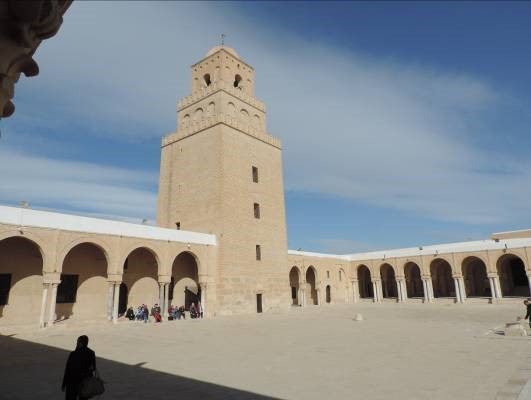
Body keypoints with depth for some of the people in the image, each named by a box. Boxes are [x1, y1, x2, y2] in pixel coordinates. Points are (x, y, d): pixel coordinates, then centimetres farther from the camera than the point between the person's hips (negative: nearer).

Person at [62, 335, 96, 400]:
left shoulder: (73, 354, -15)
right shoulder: (91, 353, -4)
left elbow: (67, 370, -11)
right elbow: (93, 368, 3)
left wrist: (63, 384, -2)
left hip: (73, 382, -4)